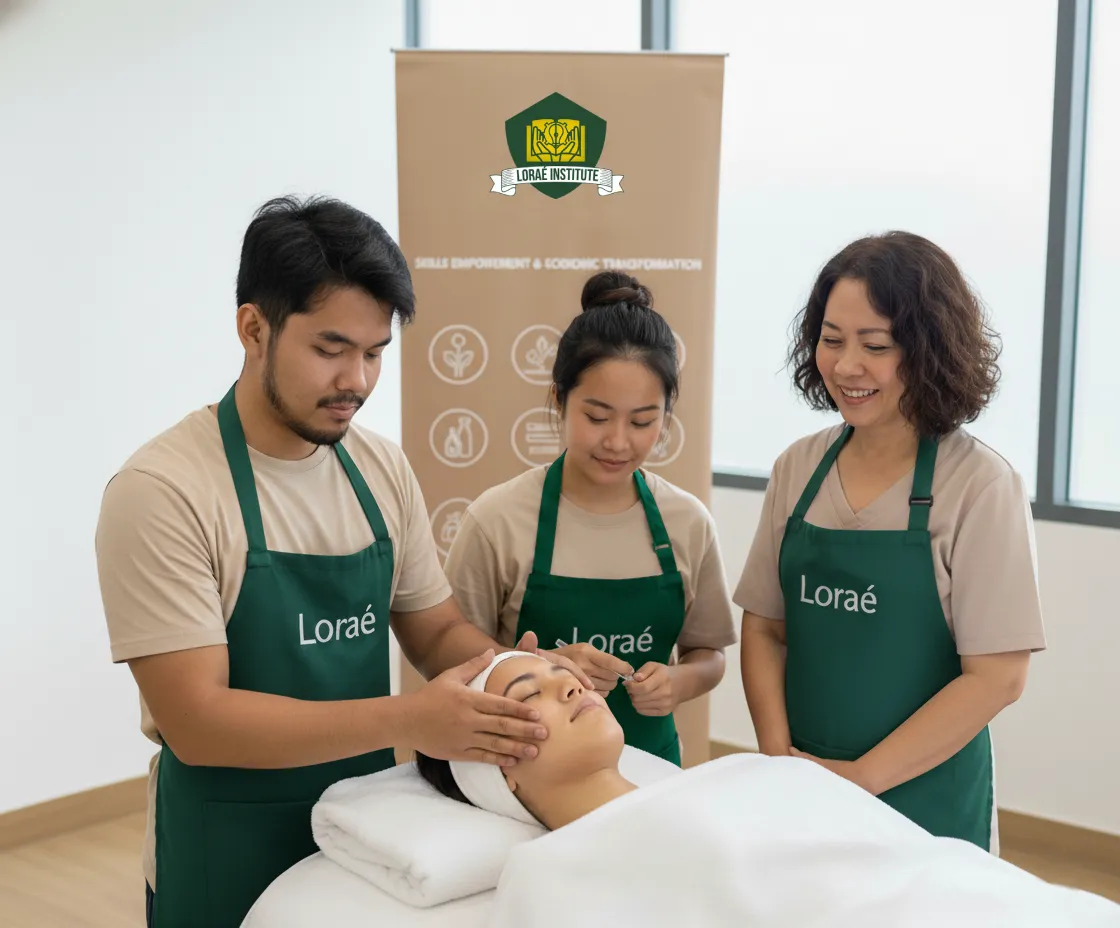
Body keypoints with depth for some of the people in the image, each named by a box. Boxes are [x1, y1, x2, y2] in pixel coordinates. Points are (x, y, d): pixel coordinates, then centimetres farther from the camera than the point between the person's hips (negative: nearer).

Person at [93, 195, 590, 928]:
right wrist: (408, 720, -28)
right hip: (229, 857, -5)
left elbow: (437, 630, 7)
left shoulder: (383, 468, -1)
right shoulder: (161, 490, -19)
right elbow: (197, 721, -22)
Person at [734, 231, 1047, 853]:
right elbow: (764, 629, 5)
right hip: (799, 791, 4)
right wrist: (779, 753, -9)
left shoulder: (980, 485, -13)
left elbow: (997, 676, -14)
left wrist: (861, 777, -15)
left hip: (925, 801, -4)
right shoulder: (798, 468, 0)